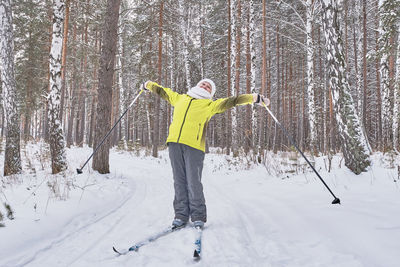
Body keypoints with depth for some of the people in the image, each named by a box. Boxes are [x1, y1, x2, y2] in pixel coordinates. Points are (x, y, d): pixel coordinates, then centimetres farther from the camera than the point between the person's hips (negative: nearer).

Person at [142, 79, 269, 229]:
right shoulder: (180, 98, 26)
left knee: (193, 182, -6)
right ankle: (181, 215, 13)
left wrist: (254, 98, 1)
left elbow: (232, 101, 9)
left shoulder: (210, 105, 17)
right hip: (174, 143, 3)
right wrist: (148, 85, 53)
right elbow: (163, 91, 41)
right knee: (179, 181, 4)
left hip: (194, 145, -3)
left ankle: (198, 217, 8)